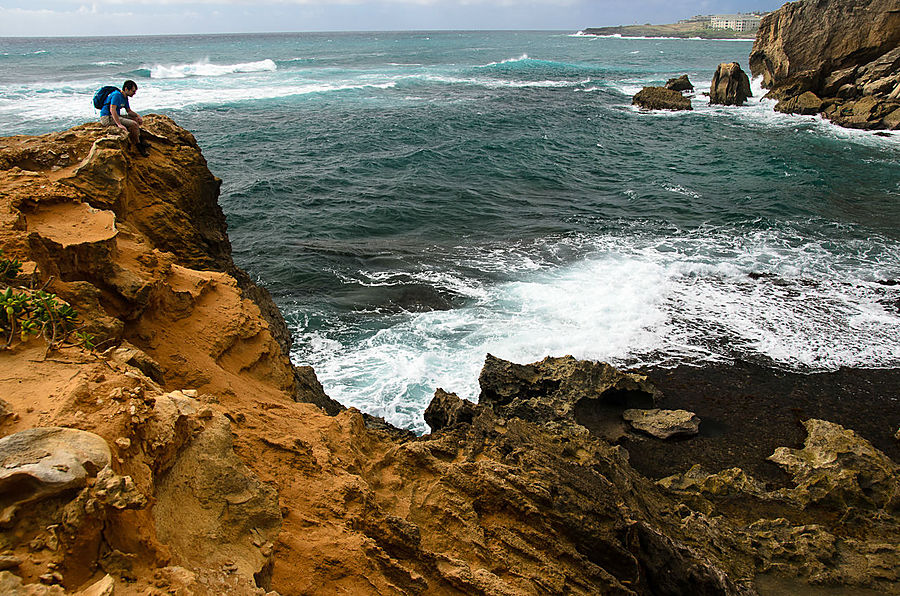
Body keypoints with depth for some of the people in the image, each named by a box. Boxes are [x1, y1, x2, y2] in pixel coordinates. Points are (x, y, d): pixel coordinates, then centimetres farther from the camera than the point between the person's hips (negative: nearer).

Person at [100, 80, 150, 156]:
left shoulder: (125, 97, 11)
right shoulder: (117, 95, -20)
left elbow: (129, 111, 20)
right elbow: (112, 110, -31)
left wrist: (138, 115, -1)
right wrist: (119, 124, -39)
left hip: (115, 116, 11)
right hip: (107, 118, -11)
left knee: (135, 119, 6)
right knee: (133, 124, -22)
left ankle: (140, 141, -4)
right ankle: (139, 146, -11)